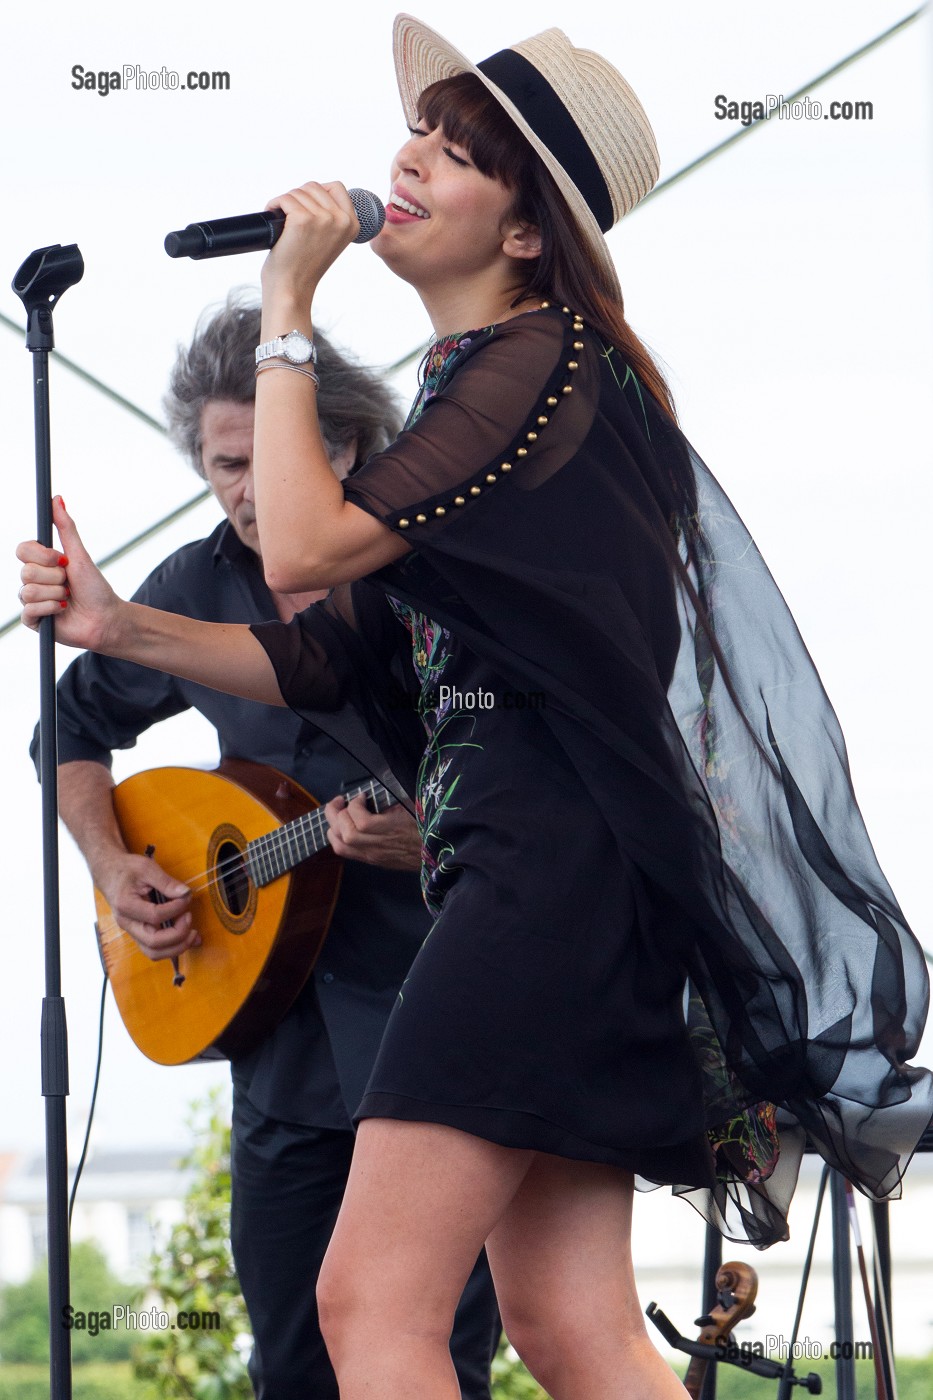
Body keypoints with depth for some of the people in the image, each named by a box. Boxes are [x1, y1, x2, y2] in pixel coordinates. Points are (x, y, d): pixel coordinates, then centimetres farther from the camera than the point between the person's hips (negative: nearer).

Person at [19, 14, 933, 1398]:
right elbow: (326, 660, 22)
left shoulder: (541, 361, -8)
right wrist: (119, 625, 11)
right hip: (509, 861, 10)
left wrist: (286, 315, -6)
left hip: (558, 858, -10)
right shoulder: (468, 394, 22)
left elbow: (306, 546, -16)